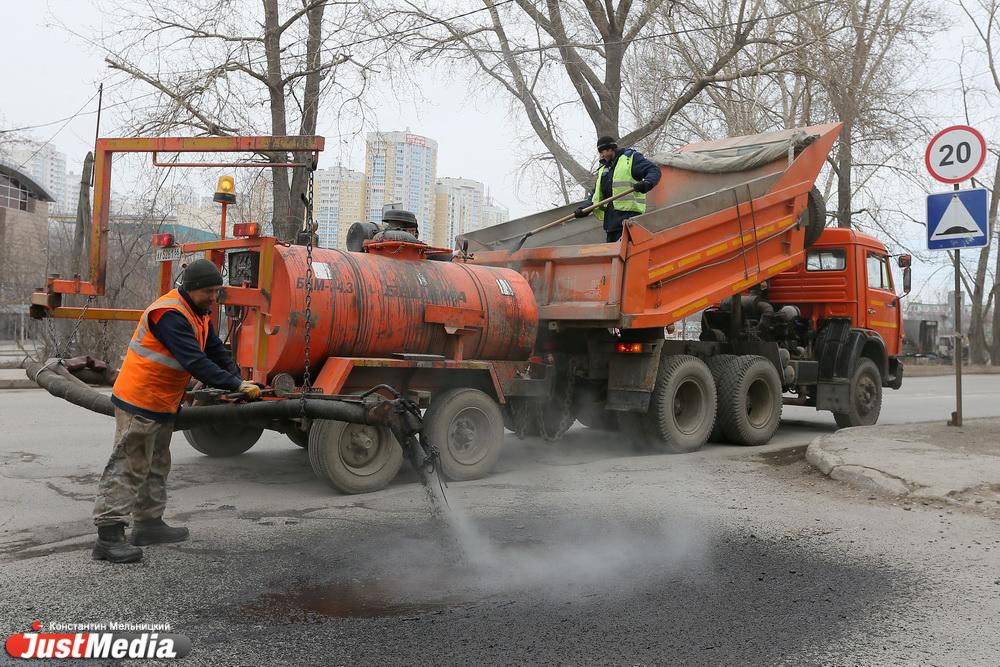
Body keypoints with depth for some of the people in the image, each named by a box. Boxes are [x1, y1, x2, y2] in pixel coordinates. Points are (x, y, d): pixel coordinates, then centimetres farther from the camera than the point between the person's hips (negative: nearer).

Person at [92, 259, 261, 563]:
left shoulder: (198, 313, 9)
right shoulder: (169, 314, -24)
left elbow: (216, 351, 13)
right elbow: (195, 361, -30)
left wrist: (237, 381, 1)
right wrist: (235, 385, -29)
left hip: (163, 404, 10)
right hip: (140, 402, -10)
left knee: (156, 466, 18)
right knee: (129, 467, -8)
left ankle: (149, 523, 30)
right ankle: (108, 537, -5)